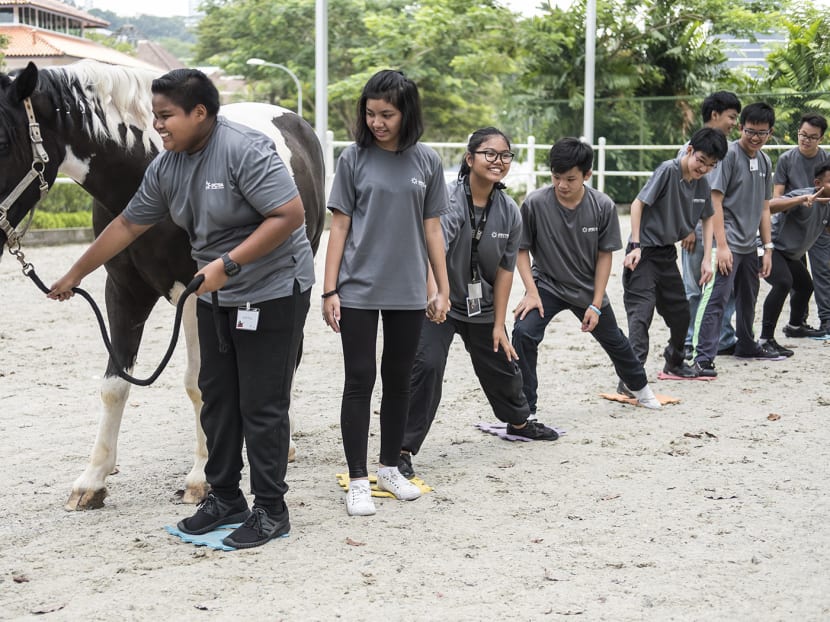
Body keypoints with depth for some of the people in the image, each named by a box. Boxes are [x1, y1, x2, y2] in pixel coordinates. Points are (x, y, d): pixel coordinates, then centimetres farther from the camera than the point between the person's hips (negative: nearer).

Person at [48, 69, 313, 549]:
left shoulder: (245, 150, -22)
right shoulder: (167, 166, 2)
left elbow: (291, 215, -27)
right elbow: (128, 225, 12)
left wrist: (227, 264, -29)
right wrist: (75, 276, 17)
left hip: (272, 293, -8)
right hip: (216, 297, 8)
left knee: (262, 406, -3)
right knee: (217, 400, 13)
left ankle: (271, 512, 8)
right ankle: (225, 499, 25)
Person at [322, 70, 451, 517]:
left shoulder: (426, 161, 2)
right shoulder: (355, 158, -3)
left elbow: (431, 229, 7)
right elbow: (339, 227, -2)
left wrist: (442, 289, 5)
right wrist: (329, 290, -6)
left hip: (407, 292, 2)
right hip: (358, 290, -2)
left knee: (398, 380, 12)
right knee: (359, 380, -1)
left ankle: (390, 468, 26)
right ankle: (358, 481, 6)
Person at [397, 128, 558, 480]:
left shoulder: (509, 212, -4)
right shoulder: (447, 200, -22)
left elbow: (505, 269, 1)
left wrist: (499, 324, 0)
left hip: (482, 307, 6)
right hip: (439, 304, -6)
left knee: (503, 366, 21)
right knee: (426, 366, -22)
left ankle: (518, 422, 50)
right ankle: (403, 449, -13)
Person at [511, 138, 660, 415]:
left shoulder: (603, 206, -18)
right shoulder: (535, 203, -23)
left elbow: (604, 255, -9)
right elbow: (521, 249, -11)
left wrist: (596, 305, -10)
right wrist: (531, 292, -20)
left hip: (588, 289, 2)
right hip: (546, 285, -2)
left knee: (614, 341, 21)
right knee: (523, 333, -26)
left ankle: (639, 385, 53)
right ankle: (525, 409, -15)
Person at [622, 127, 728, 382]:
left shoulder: (702, 184, 3)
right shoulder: (668, 170, -18)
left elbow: (708, 218, 16)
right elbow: (638, 204, -18)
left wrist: (707, 258, 8)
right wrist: (635, 246, -22)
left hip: (667, 253, 8)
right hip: (644, 252, -8)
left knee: (680, 312, 17)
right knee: (641, 311, -16)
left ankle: (674, 363, 37)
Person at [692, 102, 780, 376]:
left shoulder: (765, 162, 11)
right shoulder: (728, 154, -12)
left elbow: (764, 208, 17)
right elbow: (715, 201, -16)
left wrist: (767, 247, 13)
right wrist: (721, 245, -21)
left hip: (750, 244, 8)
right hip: (728, 243, -8)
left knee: (748, 298, 22)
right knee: (716, 299, -15)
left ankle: (746, 345, 39)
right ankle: (704, 358, -15)